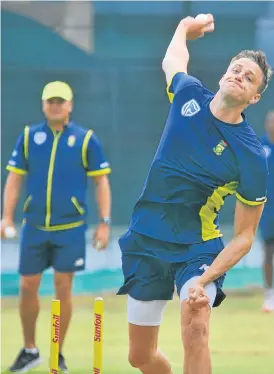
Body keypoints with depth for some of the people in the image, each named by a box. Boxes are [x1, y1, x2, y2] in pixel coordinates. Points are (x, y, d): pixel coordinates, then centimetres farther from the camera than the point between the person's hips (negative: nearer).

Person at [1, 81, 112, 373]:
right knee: (27, 287, 4)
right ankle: (29, 350, 21)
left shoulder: (86, 139, 0)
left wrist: (104, 222, -4)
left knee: (63, 288, -1)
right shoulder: (28, 137, 6)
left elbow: (101, 182, 3)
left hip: (70, 228, -2)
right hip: (34, 227, 2)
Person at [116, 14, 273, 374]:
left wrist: (205, 280, -25)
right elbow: (172, 60, 23)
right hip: (146, 242, 5)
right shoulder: (189, 94, -4)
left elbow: (244, 235, -13)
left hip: (197, 247, -5)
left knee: (196, 330, -30)